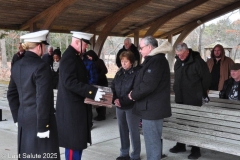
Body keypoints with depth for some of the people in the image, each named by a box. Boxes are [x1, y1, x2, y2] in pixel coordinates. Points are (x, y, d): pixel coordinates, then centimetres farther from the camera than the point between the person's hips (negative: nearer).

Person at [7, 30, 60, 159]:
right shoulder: (41, 67, -17)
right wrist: (43, 126, -15)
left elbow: (11, 94, 13)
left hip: (24, 119, 8)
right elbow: (42, 99, -20)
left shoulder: (17, 65, 7)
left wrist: (17, 117, 19)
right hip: (40, 120, -8)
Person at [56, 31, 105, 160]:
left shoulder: (74, 56, 14)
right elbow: (70, 82, -26)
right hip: (71, 108, -10)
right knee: (73, 142, -2)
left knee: (78, 140, 17)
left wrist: (92, 91, 9)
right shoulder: (69, 57, -17)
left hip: (76, 106, 10)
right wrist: (92, 92, -27)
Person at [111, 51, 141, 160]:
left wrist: (122, 101, -19)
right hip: (119, 106, 6)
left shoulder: (137, 73, -11)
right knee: (122, 130, 14)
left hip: (131, 106, -6)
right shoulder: (119, 73, 10)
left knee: (133, 131, 2)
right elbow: (112, 87, 8)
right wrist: (114, 99, -10)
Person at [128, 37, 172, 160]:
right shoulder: (154, 60, 17)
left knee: (152, 141, -3)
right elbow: (143, 81, 21)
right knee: (154, 140, 17)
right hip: (153, 106, 10)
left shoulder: (156, 61, -16)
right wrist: (135, 93, 4)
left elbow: (148, 85, -24)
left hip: (152, 108, -10)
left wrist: (134, 95, -9)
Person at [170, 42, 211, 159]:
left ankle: (196, 149, 10)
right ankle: (181, 145, 27)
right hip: (180, 99, 7)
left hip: (194, 100, -7)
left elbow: (206, 78, -8)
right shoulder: (178, 62, 9)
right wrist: (177, 91, 15)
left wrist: (202, 93, -1)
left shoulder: (197, 61, -13)